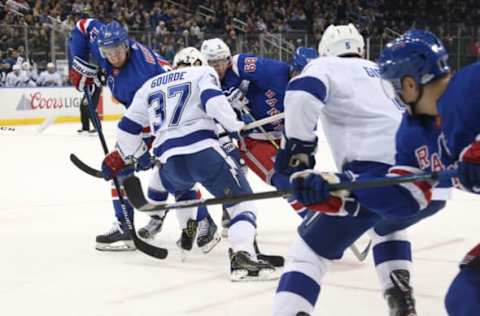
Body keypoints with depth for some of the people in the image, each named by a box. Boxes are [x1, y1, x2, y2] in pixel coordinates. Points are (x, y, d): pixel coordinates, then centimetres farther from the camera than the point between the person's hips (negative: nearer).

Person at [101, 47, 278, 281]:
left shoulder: (150, 85, 29)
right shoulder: (204, 73, 17)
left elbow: (129, 125, 29)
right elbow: (212, 99, -5)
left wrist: (119, 157, 40)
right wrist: (235, 126, -6)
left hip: (169, 160, 5)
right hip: (203, 149, -4)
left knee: (180, 185, 39)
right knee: (241, 199, -3)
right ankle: (242, 256, -26)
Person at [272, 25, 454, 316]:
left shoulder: (326, 66, 15)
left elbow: (303, 92, -7)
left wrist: (297, 148, -2)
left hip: (379, 175, -6)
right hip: (432, 184, 6)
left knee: (313, 248, 4)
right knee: (388, 224, 37)